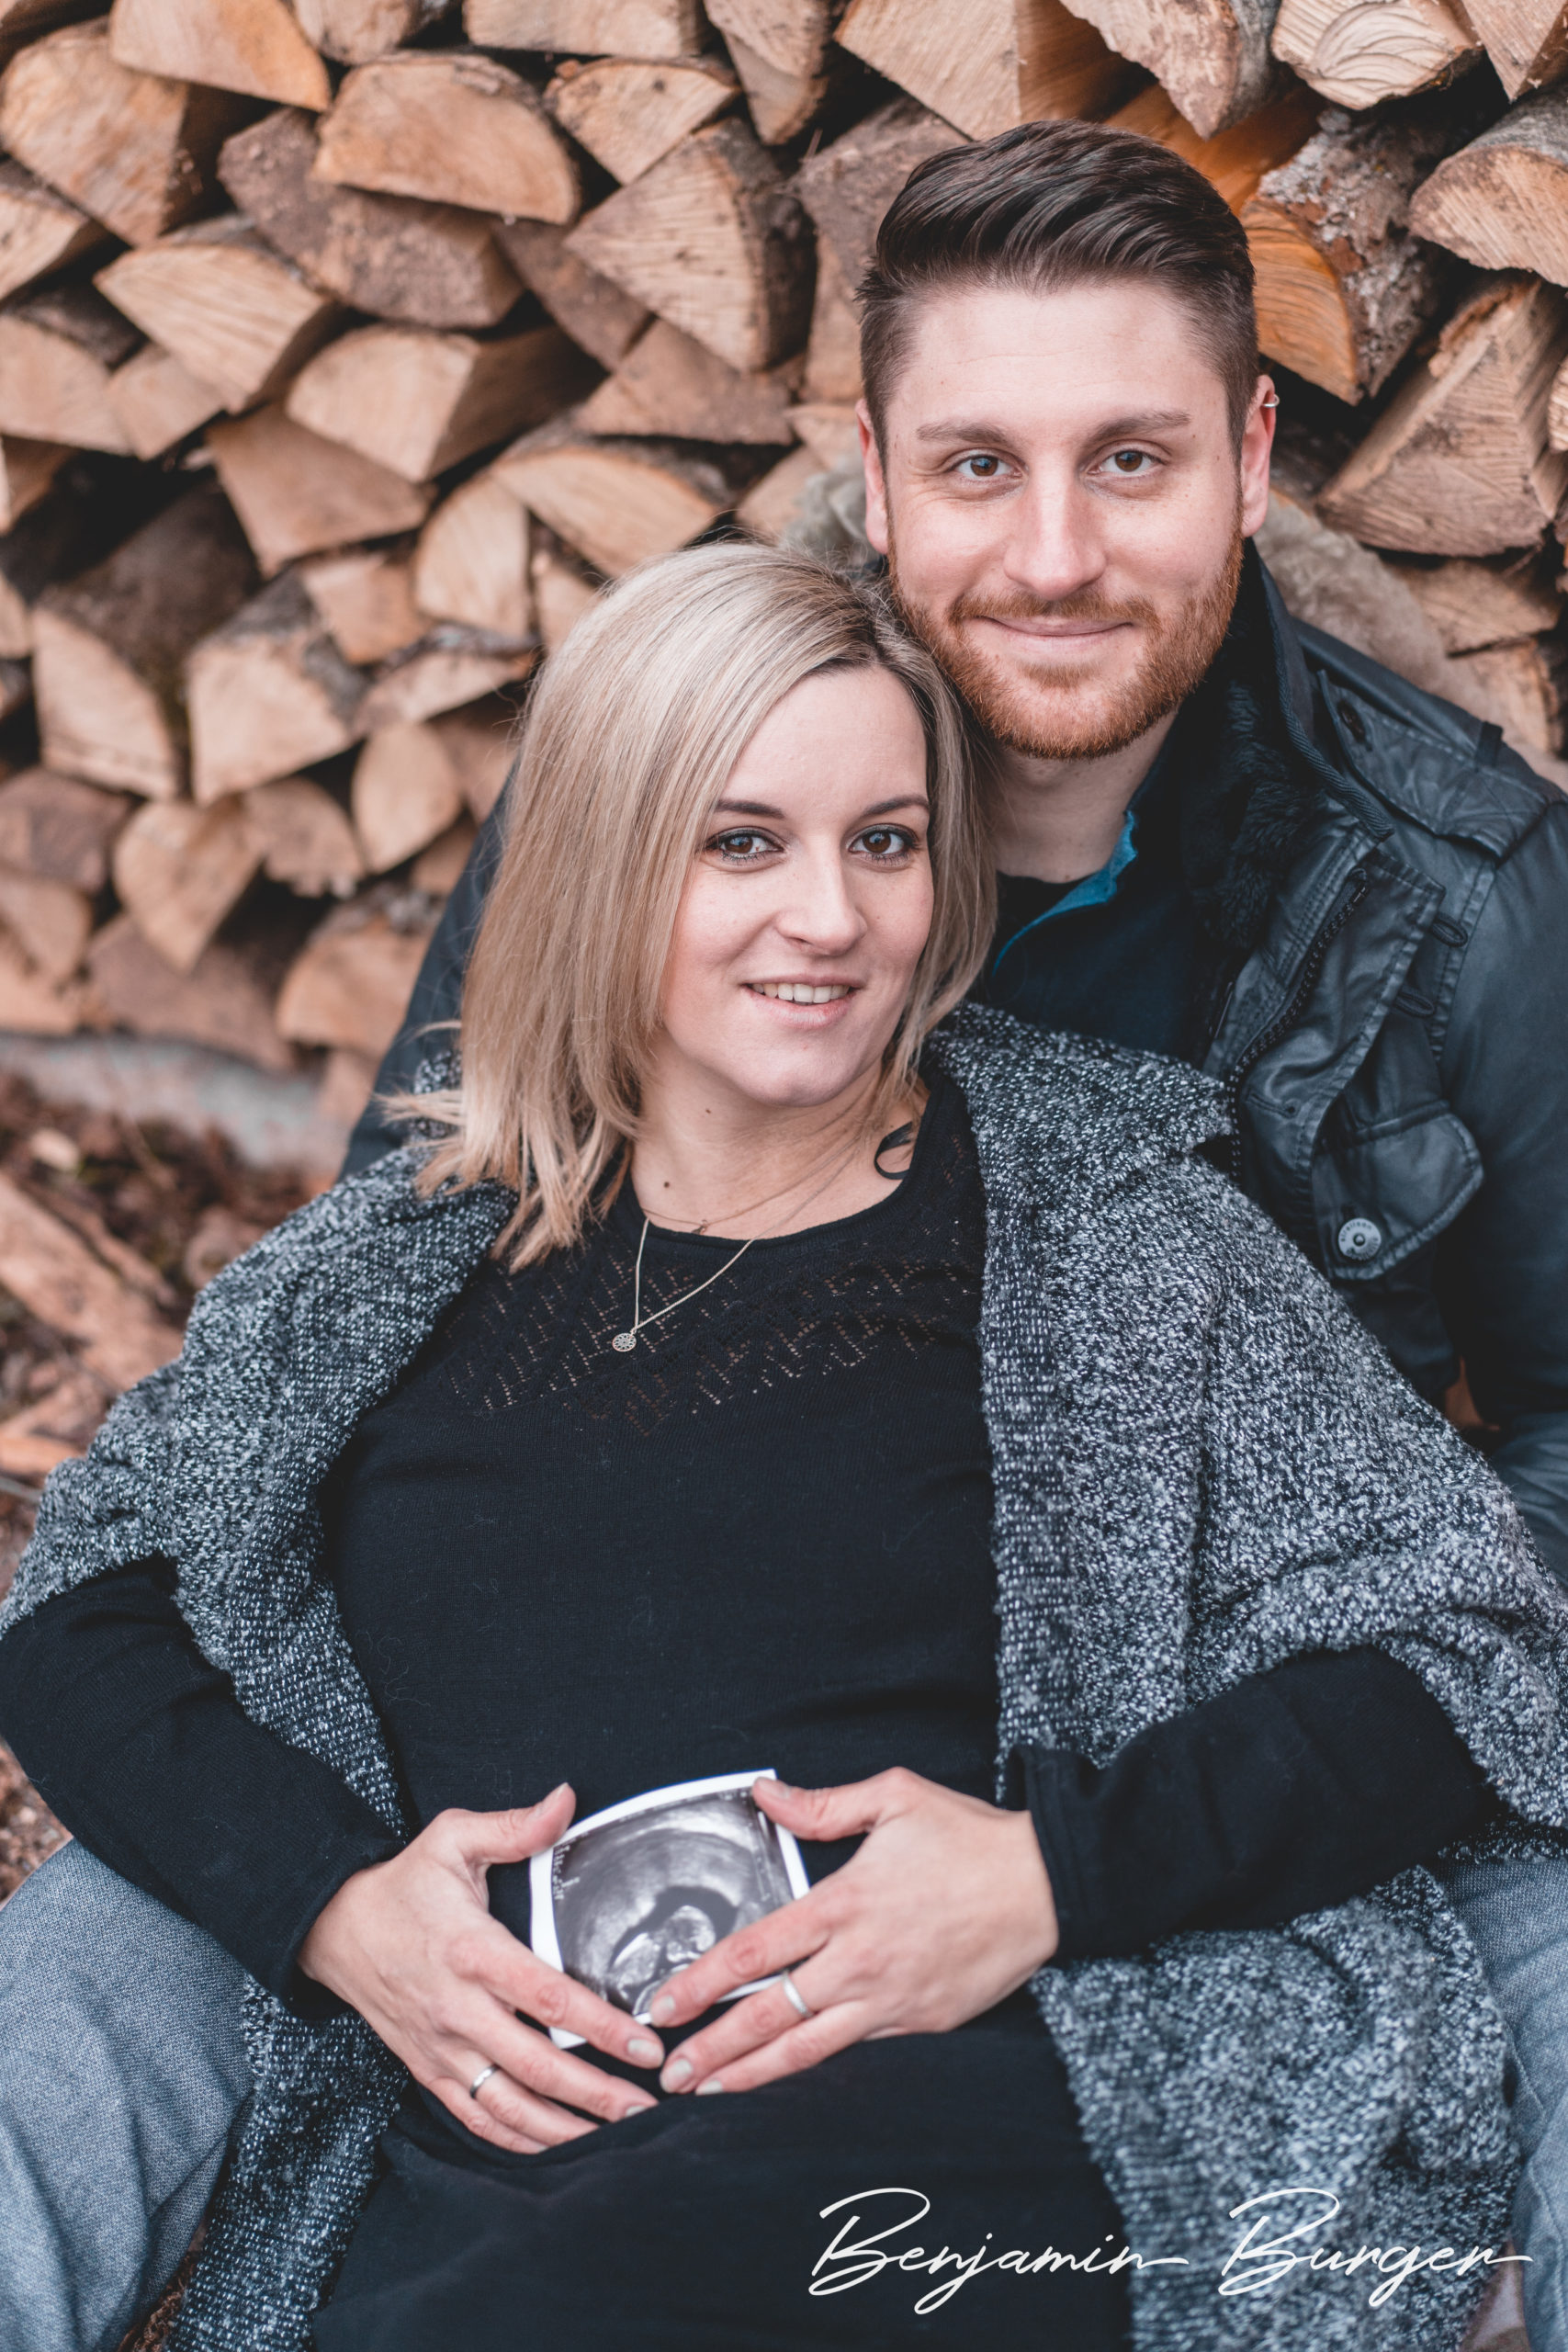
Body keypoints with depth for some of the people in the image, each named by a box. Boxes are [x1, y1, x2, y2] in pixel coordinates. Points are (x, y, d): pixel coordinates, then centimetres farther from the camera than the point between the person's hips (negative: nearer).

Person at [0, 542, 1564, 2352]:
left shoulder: (1109, 1238, 7)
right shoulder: (401, 1266, 14)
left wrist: (1058, 1871, -10)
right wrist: (329, 1900, -3)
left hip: (962, 2165, -4)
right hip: (457, 2177, 4)